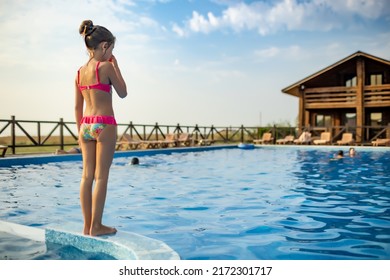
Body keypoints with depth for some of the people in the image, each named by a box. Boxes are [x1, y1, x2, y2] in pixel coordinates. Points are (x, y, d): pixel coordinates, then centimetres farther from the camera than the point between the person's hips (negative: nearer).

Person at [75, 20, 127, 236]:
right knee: (101, 176, -1)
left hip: (86, 125, 7)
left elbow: (77, 106, 14)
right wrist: (115, 65, 5)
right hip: (104, 125, -7)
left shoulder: (80, 72, 11)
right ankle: (96, 226, 4)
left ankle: (87, 225, 16)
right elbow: (123, 93, 1)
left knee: (87, 175, 8)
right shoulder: (106, 66, -9)